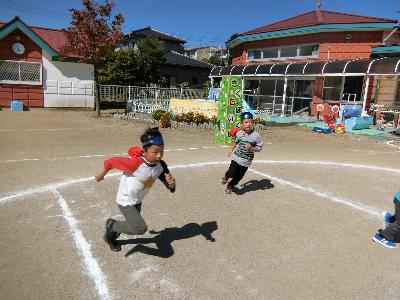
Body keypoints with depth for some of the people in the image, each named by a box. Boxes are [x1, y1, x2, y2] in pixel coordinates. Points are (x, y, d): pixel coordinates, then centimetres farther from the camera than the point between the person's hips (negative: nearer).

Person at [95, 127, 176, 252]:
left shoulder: (161, 166, -18)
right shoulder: (135, 163, -35)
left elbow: (170, 187, -10)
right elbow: (111, 161, -22)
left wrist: (171, 183, -35)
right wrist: (102, 173, -3)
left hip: (138, 201, 7)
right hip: (125, 202, -7)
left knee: (133, 225, 26)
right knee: (141, 228, -18)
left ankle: (111, 236, 56)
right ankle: (112, 225, 7)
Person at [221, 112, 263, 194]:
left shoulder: (256, 135, -12)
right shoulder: (239, 133, -5)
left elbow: (259, 148, -7)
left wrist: (251, 148, -24)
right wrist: (231, 149, 16)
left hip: (246, 161, 0)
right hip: (236, 157, 0)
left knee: (238, 177, 11)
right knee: (232, 173, -16)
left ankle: (230, 186, 41)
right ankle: (226, 177, 22)